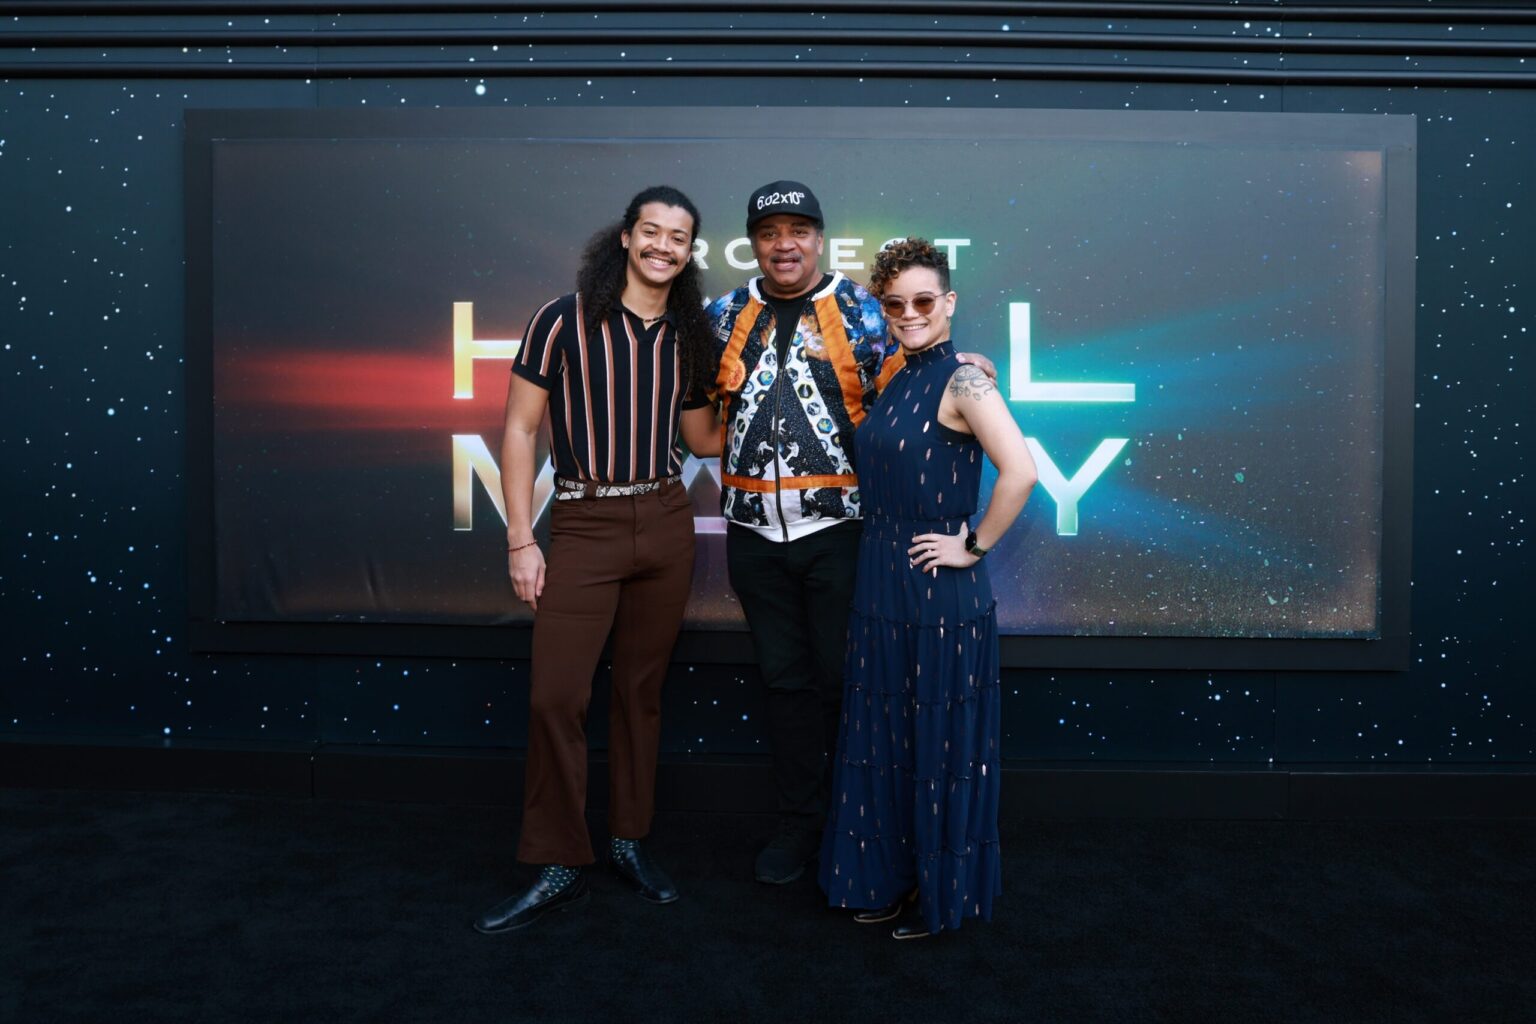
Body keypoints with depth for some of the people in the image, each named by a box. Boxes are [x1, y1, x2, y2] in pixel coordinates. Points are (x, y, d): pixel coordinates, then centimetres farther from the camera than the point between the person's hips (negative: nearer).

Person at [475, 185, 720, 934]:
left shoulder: (687, 336, 9)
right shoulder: (564, 319, -5)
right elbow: (519, 429, -4)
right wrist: (520, 541, -9)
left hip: (666, 522, 4)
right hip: (584, 525, -4)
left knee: (642, 688, 11)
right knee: (556, 697, -5)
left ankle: (629, 841, 26)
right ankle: (559, 869, 9)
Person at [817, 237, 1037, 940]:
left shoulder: (962, 382, -13)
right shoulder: (896, 382, 11)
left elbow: (1019, 471, -25)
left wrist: (975, 545, -17)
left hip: (942, 594, -8)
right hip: (882, 586, 8)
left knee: (940, 744, 5)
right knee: (885, 739, 15)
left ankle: (946, 892, 23)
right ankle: (896, 877, 32)